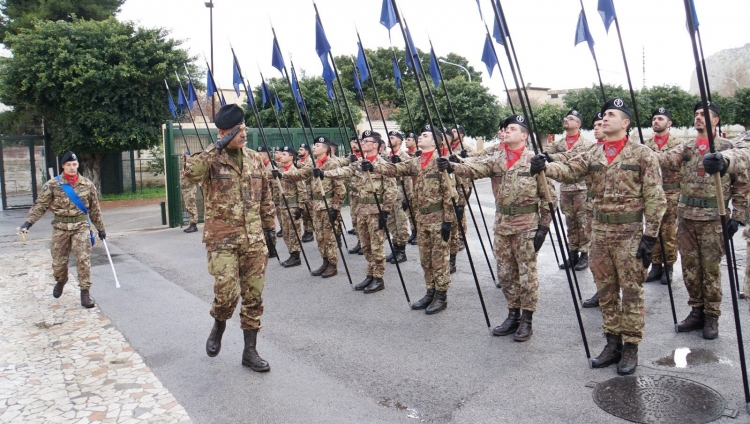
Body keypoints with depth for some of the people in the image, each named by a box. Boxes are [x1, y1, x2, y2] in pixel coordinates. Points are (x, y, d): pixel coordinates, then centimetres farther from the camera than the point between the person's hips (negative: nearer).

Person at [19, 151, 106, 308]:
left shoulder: (87, 184, 2)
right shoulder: (53, 185, -2)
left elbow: (95, 208, 9)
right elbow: (40, 205, 0)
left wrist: (101, 228, 12)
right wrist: (28, 222, -12)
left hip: (81, 226, 0)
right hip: (60, 227, 0)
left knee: (83, 259, -9)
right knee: (58, 261, 9)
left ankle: (85, 291, 1)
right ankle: (60, 281, 41)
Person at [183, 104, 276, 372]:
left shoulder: (255, 159, 10)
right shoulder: (211, 159, -4)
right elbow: (190, 172, -28)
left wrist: (270, 229, 14)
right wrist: (218, 147, -24)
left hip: (254, 239, 4)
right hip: (222, 239, -4)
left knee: (254, 297, 6)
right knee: (226, 293, -9)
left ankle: (250, 350, 19)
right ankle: (218, 326, 26)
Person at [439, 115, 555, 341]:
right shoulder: (495, 160, 6)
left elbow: (549, 196, -6)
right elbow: (474, 168, -13)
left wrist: (544, 226, -10)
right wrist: (452, 166, -33)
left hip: (526, 224, -5)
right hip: (502, 224, 5)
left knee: (527, 274, 4)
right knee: (505, 274, 13)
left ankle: (526, 321, 17)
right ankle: (513, 315, 28)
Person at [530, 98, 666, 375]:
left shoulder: (643, 155, -5)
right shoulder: (592, 156, 9)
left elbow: (654, 198, -7)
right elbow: (568, 170, -7)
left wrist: (650, 235, -12)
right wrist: (544, 166, -28)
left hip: (629, 232, -5)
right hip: (600, 230, 5)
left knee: (631, 291, 3)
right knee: (605, 290, 12)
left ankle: (631, 348, 16)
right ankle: (612, 343, 26)